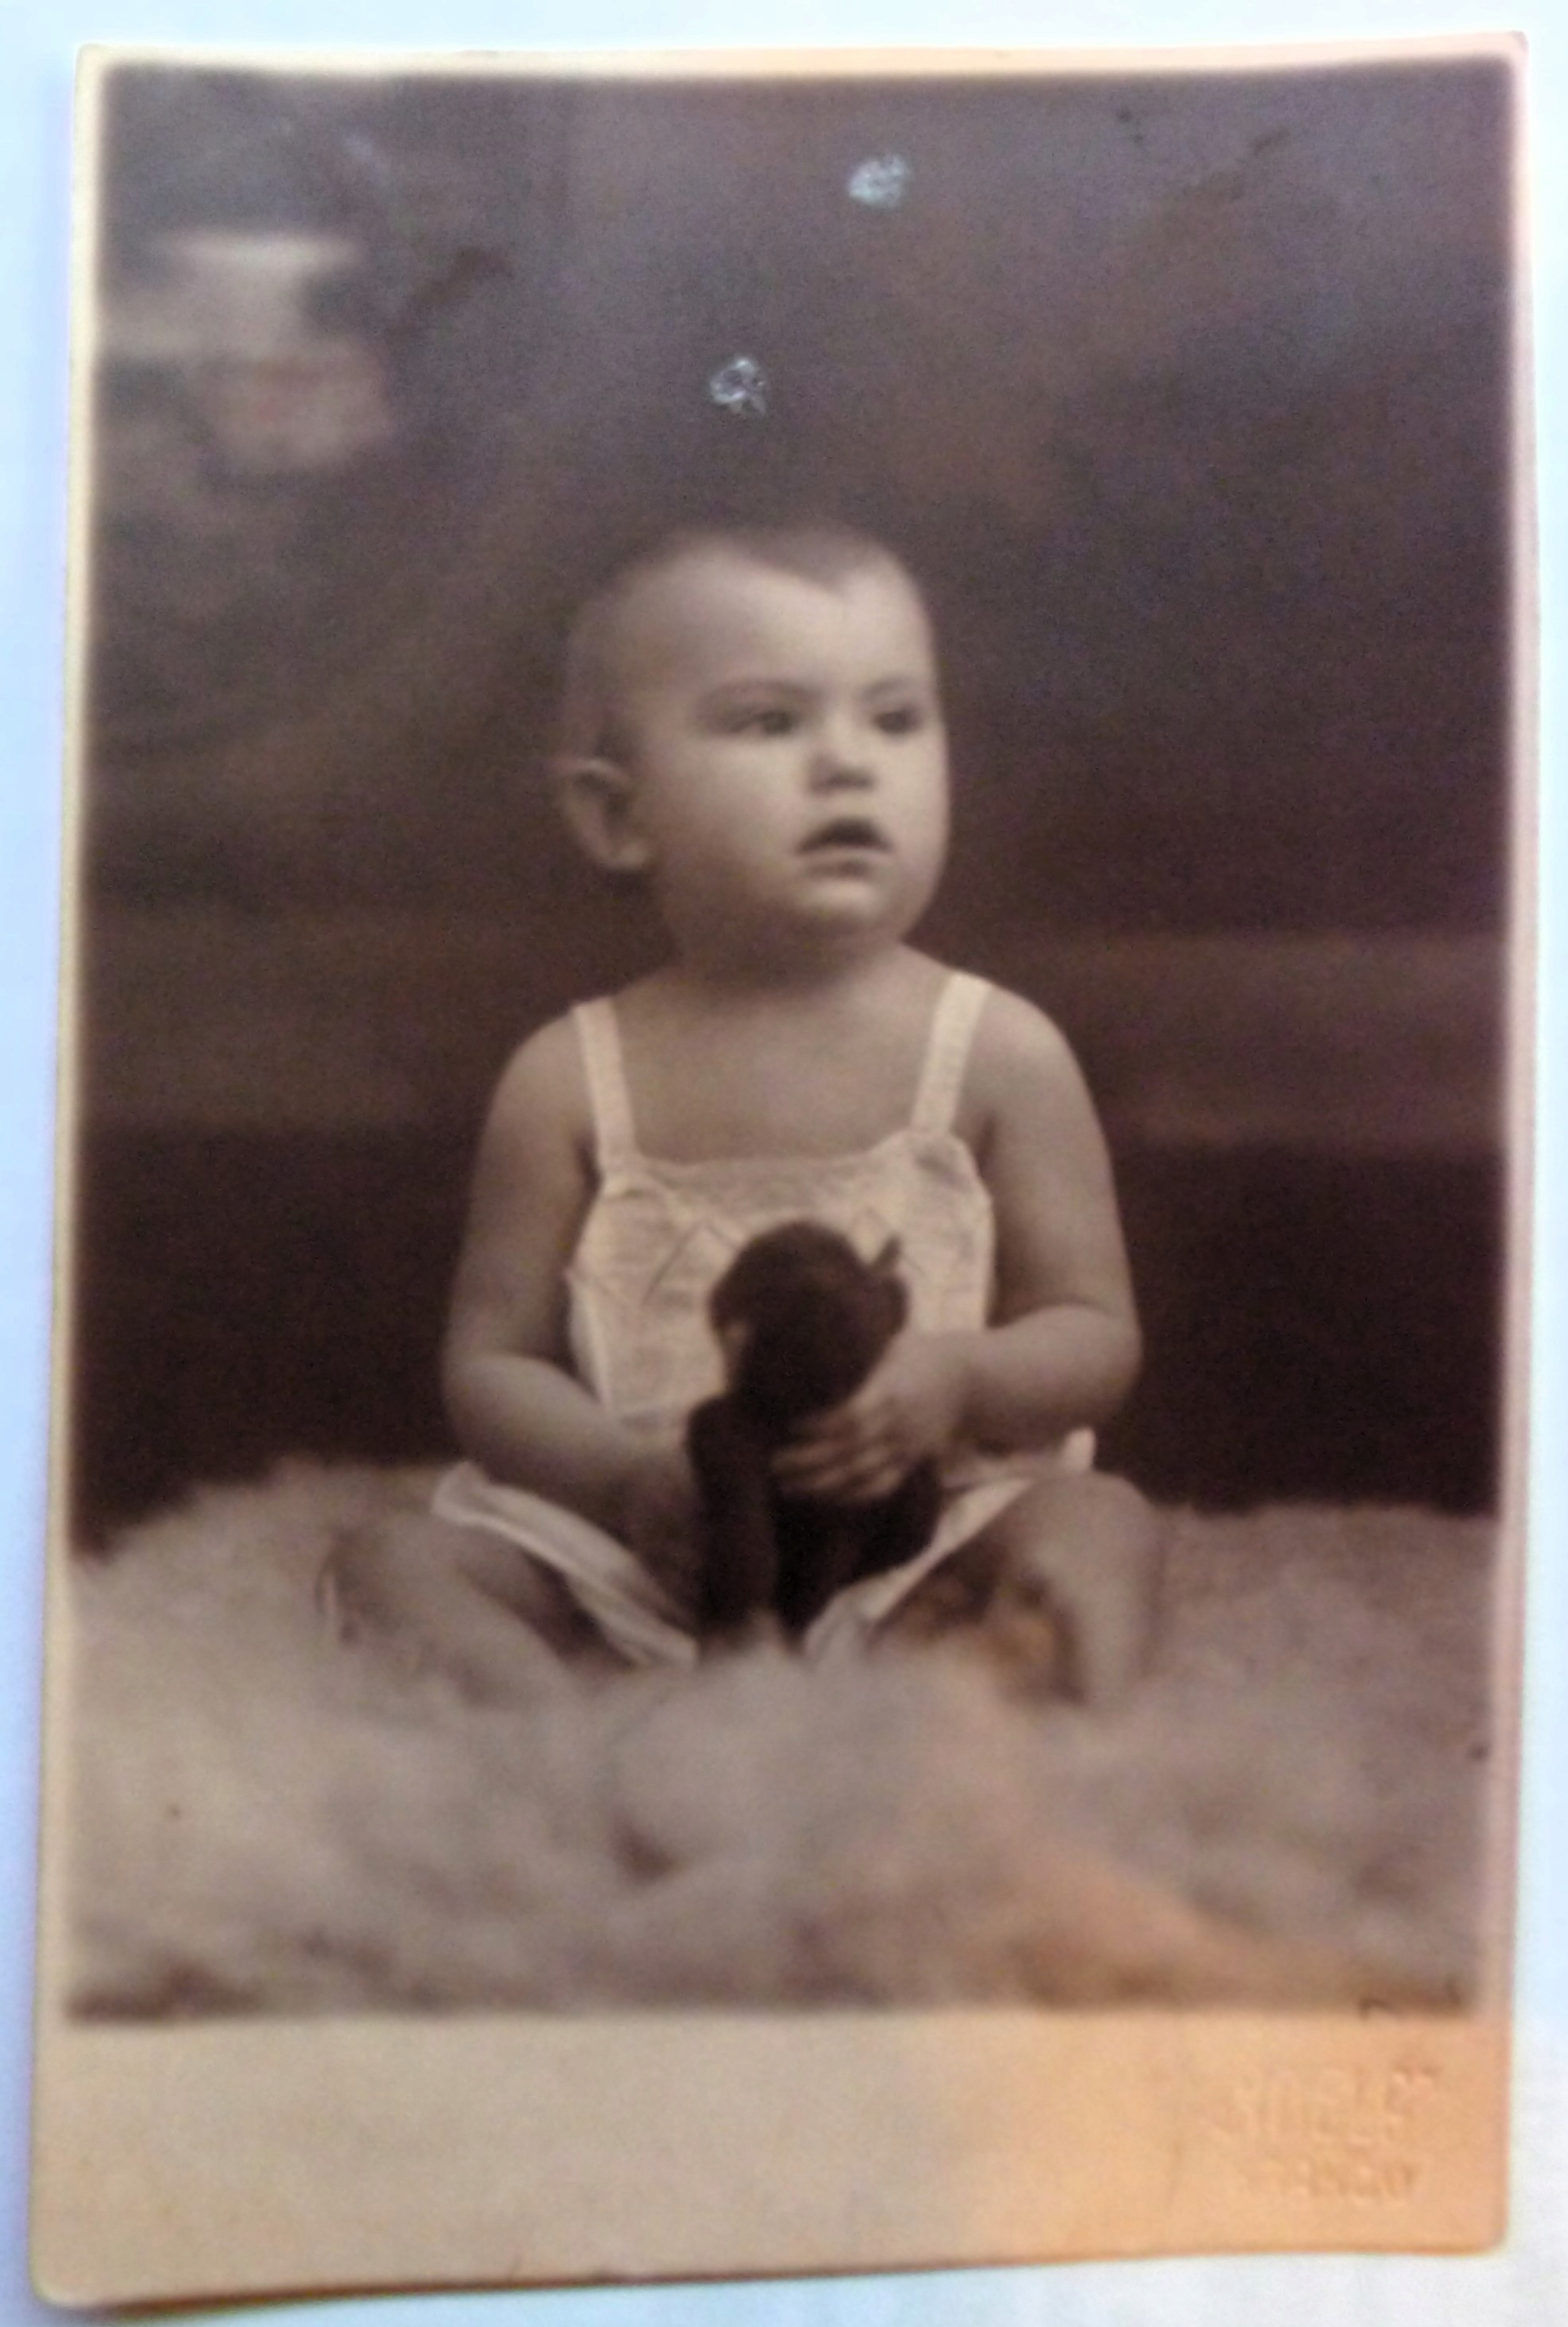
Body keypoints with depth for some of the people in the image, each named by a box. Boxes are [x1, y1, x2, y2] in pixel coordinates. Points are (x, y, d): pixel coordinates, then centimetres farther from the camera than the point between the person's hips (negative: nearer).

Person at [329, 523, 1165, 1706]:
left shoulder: (1003, 1052, -3)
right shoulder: (571, 1080, -2)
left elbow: (1097, 1334, 1)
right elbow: (493, 1359, 1)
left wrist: (958, 1375, -22)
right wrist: (627, 1477, -20)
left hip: (933, 1544, 0)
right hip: (645, 1560, 1)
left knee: (1097, 1523, -25)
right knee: (387, 1560, -15)